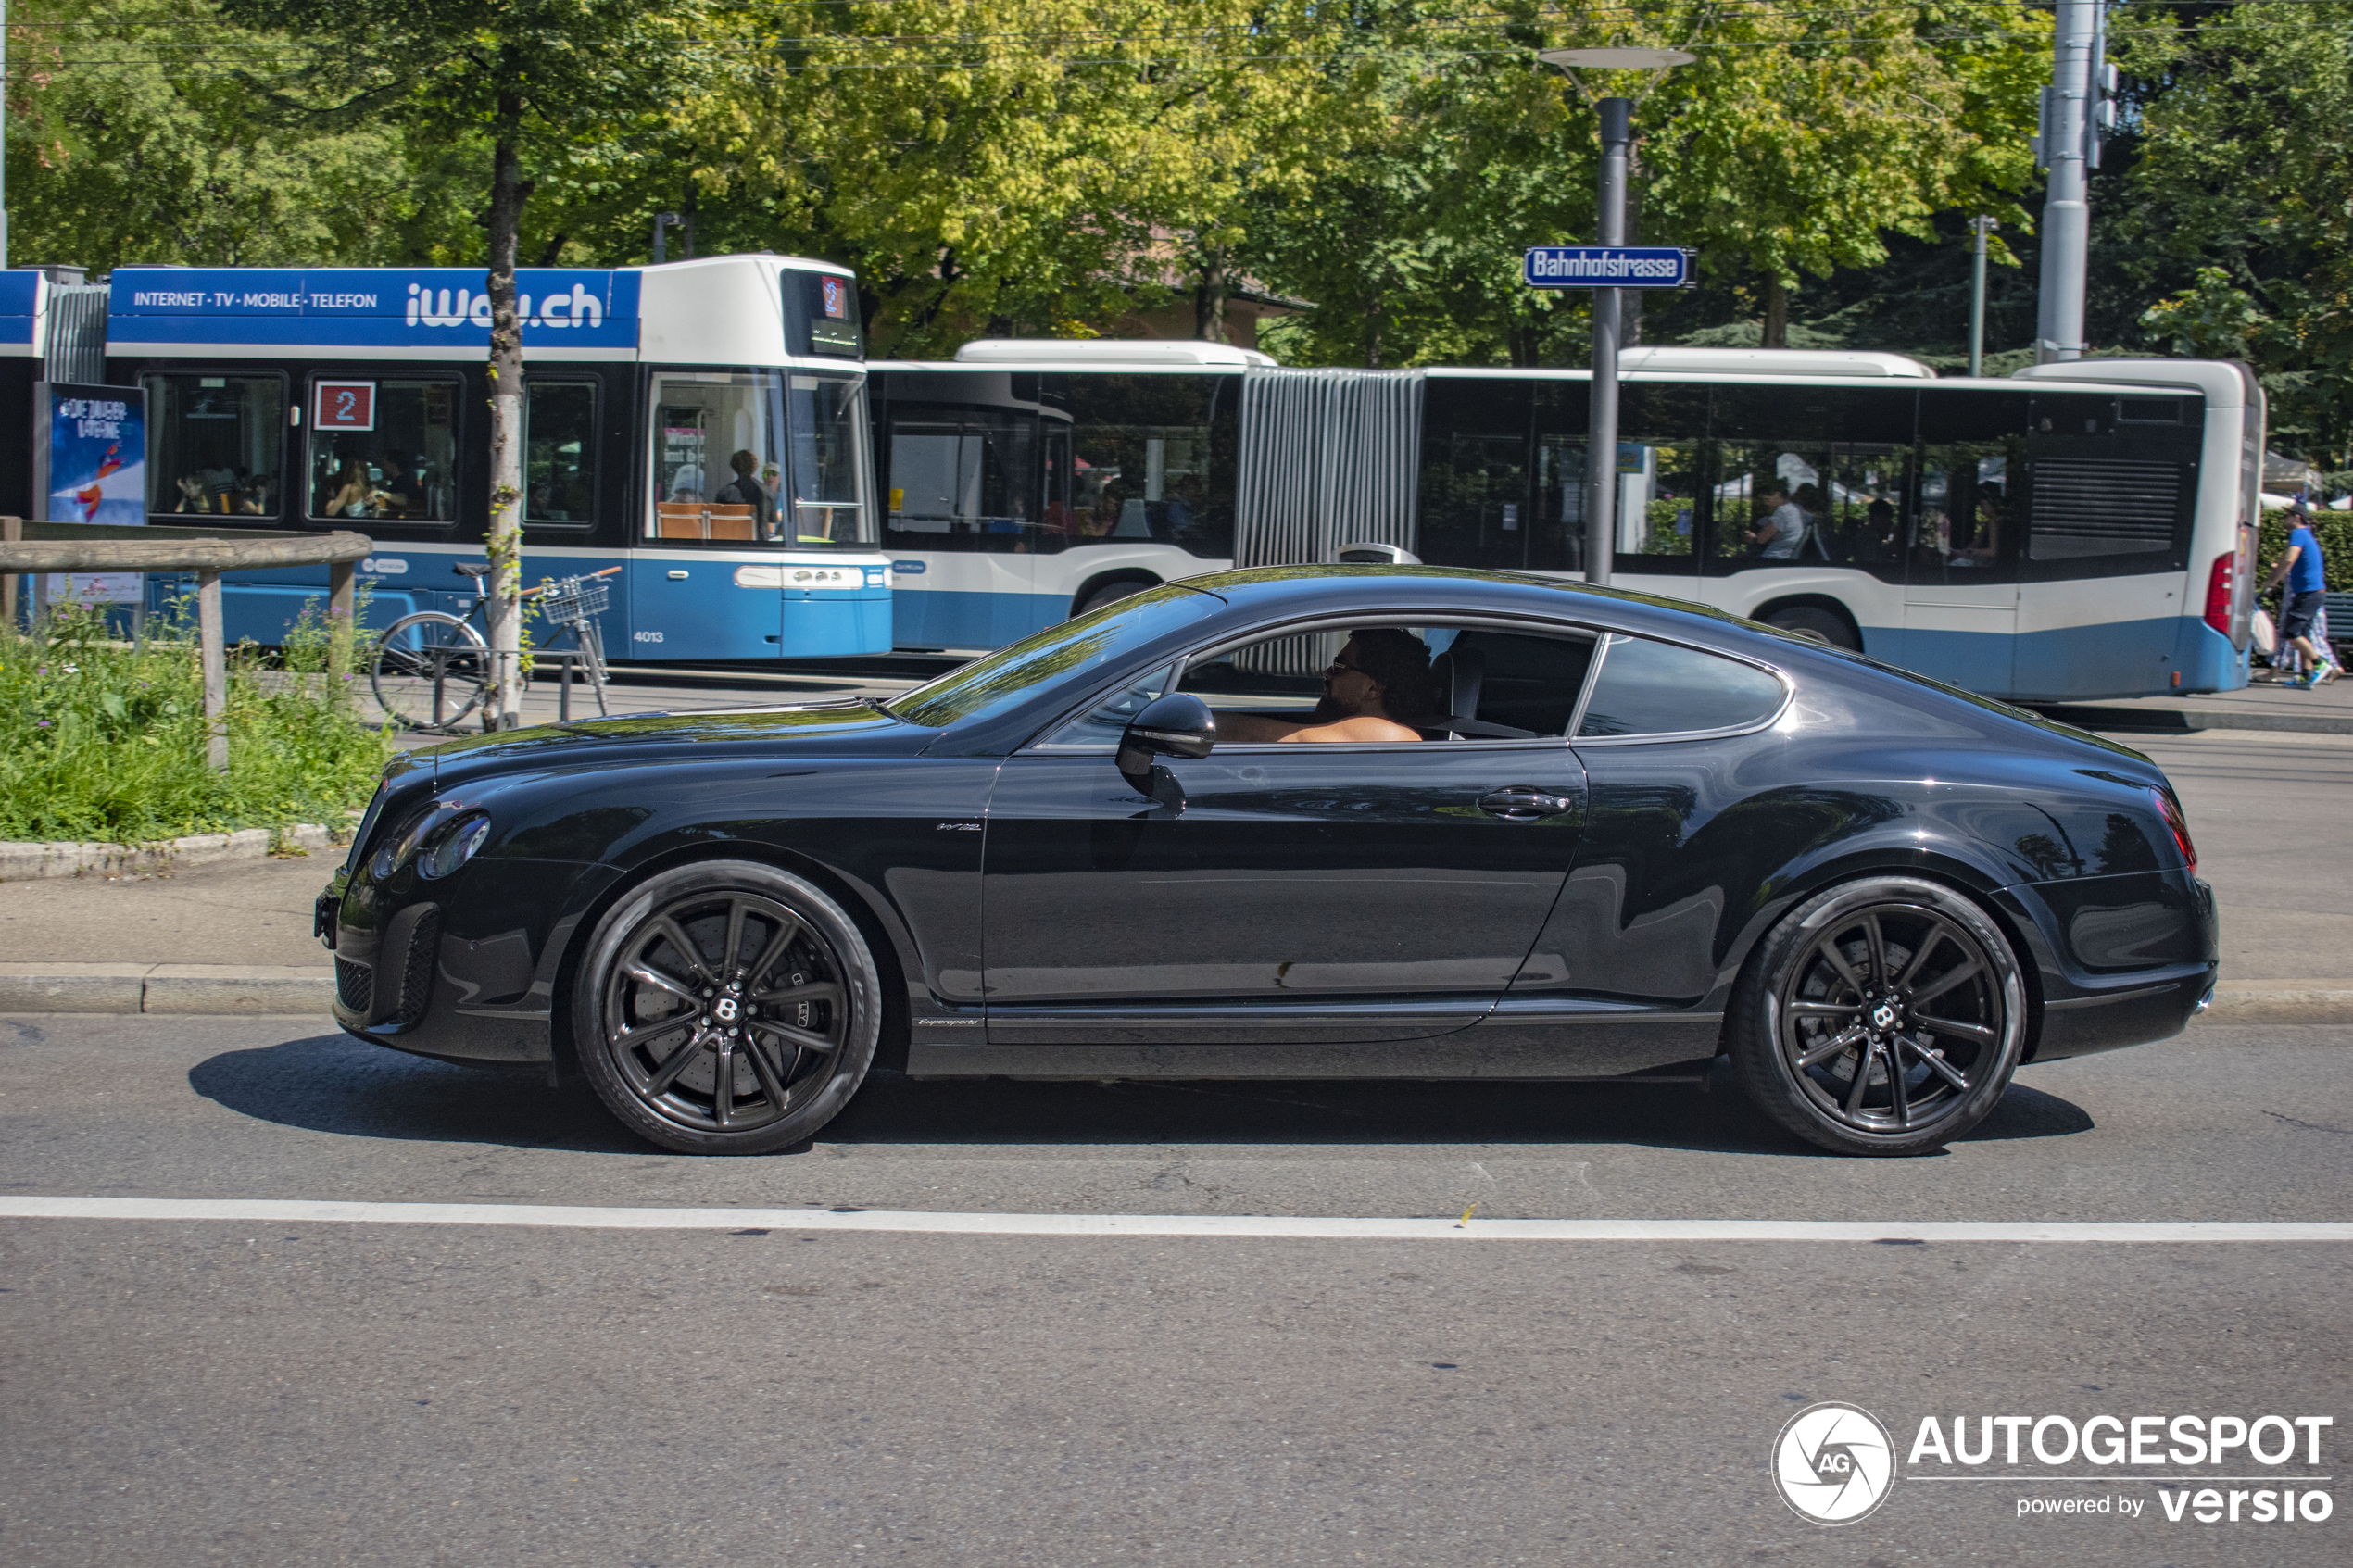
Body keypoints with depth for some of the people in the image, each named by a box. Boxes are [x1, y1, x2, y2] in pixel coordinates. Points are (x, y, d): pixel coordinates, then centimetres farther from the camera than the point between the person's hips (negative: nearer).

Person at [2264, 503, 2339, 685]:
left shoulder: (2298, 534, -10)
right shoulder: (2308, 536, 22)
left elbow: (2289, 559, -23)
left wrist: (2273, 581, -17)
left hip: (2307, 592, -10)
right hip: (2315, 591, 10)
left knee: (2291, 633, -13)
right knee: (2302, 634, 10)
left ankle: (2320, 663, -12)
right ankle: (2307, 674, 7)